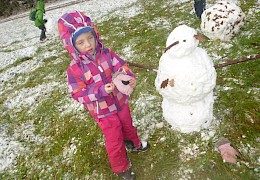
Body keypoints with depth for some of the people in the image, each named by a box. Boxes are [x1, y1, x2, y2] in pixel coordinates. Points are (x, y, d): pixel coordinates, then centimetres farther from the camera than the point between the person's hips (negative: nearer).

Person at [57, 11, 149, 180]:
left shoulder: (106, 53, -13)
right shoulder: (74, 69, -23)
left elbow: (121, 67, -8)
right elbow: (78, 94, -22)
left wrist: (130, 78, -31)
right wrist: (101, 91, -35)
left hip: (121, 101, 4)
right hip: (103, 112, -4)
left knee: (128, 125, 30)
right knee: (115, 140, 12)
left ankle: (134, 144, 63)